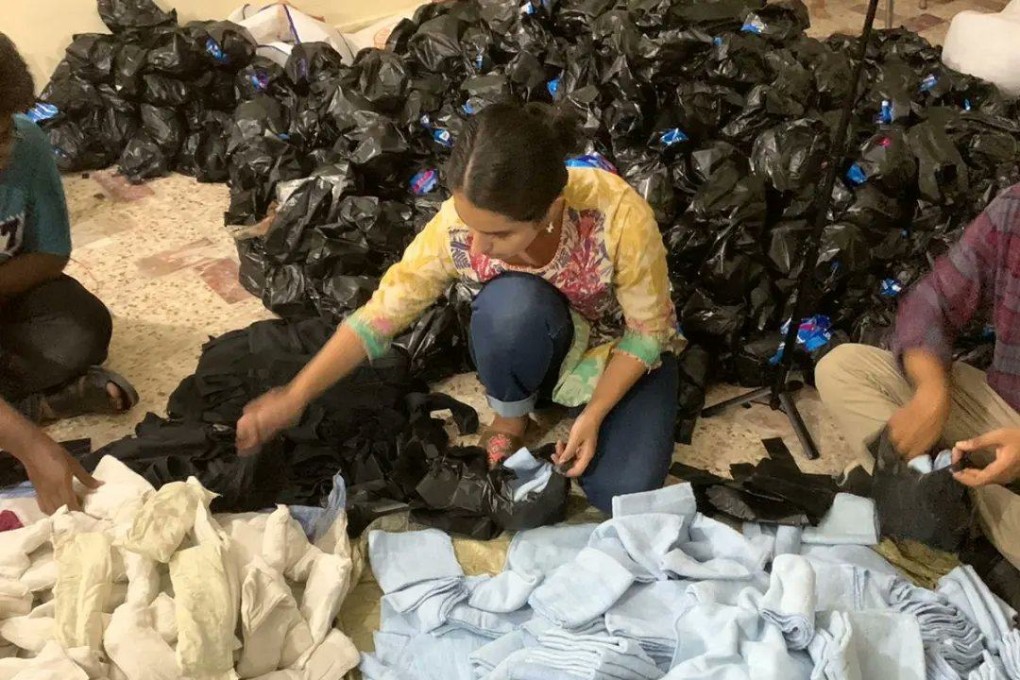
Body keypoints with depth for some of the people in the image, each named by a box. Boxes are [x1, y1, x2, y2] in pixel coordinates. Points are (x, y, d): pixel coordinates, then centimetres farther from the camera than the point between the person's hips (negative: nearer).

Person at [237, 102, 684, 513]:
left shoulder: (617, 215, -36)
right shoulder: (457, 226, -28)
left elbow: (647, 332, -20)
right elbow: (380, 316, -17)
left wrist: (594, 414, -25)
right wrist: (293, 397, -22)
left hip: (624, 349, -1)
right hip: (544, 346, 2)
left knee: (620, 492, -24)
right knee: (510, 301, -36)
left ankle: (575, 401, 6)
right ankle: (511, 415, -5)